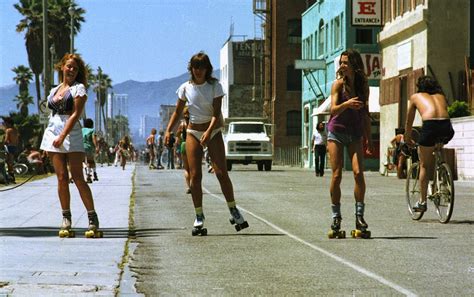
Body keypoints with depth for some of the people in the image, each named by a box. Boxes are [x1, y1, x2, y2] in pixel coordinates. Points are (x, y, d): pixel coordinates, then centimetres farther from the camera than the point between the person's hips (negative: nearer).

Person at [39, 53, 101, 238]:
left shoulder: (79, 88, 1)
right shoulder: (54, 90, 18)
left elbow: (75, 114, -8)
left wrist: (62, 136, -17)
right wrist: (48, 143, 14)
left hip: (71, 132, -5)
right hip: (53, 131, 5)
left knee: (78, 178, -11)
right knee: (61, 178, 0)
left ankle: (93, 219, -8)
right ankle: (66, 220, 3)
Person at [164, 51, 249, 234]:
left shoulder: (214, 86, -6)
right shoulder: (185, 88, 1)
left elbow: (216, 113, -14)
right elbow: (178, 111, 10)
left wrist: (209, 132, -29)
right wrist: (168, 130, -3)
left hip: (213, 131, -2)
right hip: (193, 132, 2)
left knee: (221, 173, -9)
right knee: (194, 175, -5)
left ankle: (234, 212, 2)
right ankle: (199, 218, -1)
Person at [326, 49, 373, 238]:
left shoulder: (363, 85, 6)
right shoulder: (339, 84, -4)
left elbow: (365, 114, 13)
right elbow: (333, 109, -15)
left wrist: (368, 139, 13)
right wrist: (346, 104, -35)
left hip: (355, 134, 2)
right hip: (336, 132, -2)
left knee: (358, 173, -13)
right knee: (336, 175, -4)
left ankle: (359, 216, -9)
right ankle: (336, 217, 6)